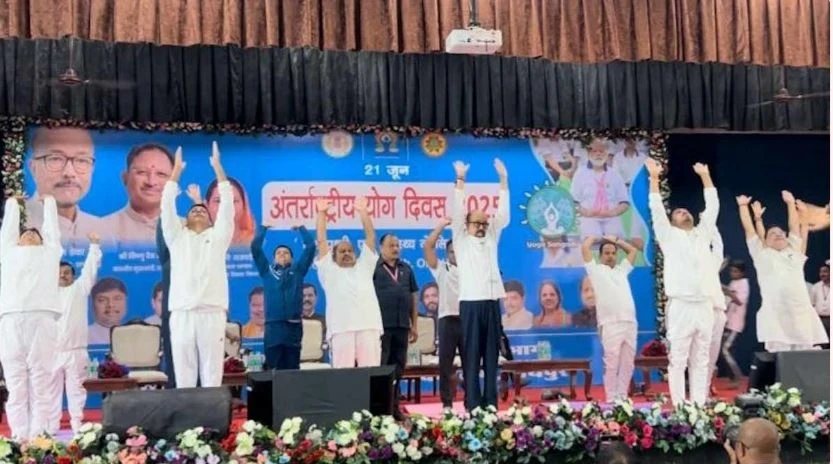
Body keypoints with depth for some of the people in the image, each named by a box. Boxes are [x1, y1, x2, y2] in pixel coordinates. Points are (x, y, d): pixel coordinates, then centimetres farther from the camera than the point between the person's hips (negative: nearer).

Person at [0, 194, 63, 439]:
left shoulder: (50, 252, 25)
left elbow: (52, 226, 37)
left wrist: (49, 201, 53)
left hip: (42, 319, -1)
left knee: (41, 384, -4)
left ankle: (38, 438, -5)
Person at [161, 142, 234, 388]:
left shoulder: (217, 236, 16)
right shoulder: (177, 237, 19)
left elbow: (227, 205, 9)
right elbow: (167, 206, 11)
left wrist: (218, 168, 6)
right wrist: (176, 171, 8)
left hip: (212, 313, -1)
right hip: (182, 314, 1)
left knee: (212, 373, -1)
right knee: (183, 373, 1)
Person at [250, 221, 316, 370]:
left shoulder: (298, 270, 15)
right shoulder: (267, 271, 15)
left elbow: (310, 246, 12)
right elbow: (255, 247, 10)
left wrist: (301, 227, 20)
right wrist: (263, 228, 19)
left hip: (293, 326, 0)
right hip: (273, 326, 0)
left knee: (292, 369, 4)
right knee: (272, 369, -1)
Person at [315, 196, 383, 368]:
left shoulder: (364, 267, 26)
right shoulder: (329, 271, 21)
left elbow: (371, 237, 21)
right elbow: (321, 241, 17)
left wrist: (362, 211, 14)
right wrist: (321, 213, 14)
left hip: (369, 326, 2)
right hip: (340, 328, -2)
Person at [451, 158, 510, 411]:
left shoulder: (492, 238, 17)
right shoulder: (461, 239, 7)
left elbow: (503, 213, 12)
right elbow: (457, 211, -3)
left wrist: (503, 179, 6)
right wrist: (460, 179, -10)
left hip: (492, 302, 4)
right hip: (471, 302, -4)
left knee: (491, 354, 6)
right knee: (471, 355, -2)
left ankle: (491, 404, 10)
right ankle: (473, 405, 0)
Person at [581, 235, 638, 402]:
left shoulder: (622, 269, 24)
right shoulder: (596, 270, 9)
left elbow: (633, 250, 31)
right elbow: (585, 248, 2)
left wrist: (615, 240, 30)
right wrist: (595, 237, 19)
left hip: (630, 322, 5)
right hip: (610, 324, -5)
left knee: (627, 364, 5)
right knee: (611, 364, -6)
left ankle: (622, 397, 11)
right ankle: (611, 400, -2)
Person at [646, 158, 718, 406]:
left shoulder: (703, 234, 18)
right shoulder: (669, 236, 8)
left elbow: (712, 206, 18)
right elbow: (657, 210, -2)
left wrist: (705, 176, 16)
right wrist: (654, 179, -8)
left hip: (704, 307, 4)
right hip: (680, 307, -4)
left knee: (701, 361, 7)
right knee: (678, 361, -3)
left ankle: (699, 406, 10)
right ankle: (679, 407, -2)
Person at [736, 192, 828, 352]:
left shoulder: (794, 251, 24)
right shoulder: (761, 253, 16)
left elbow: (794, 225, 28)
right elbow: (748, 228, 18)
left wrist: (790, 202, 34)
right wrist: (743, 205, 23)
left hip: (802, 313, 3)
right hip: (775, 315, -3)